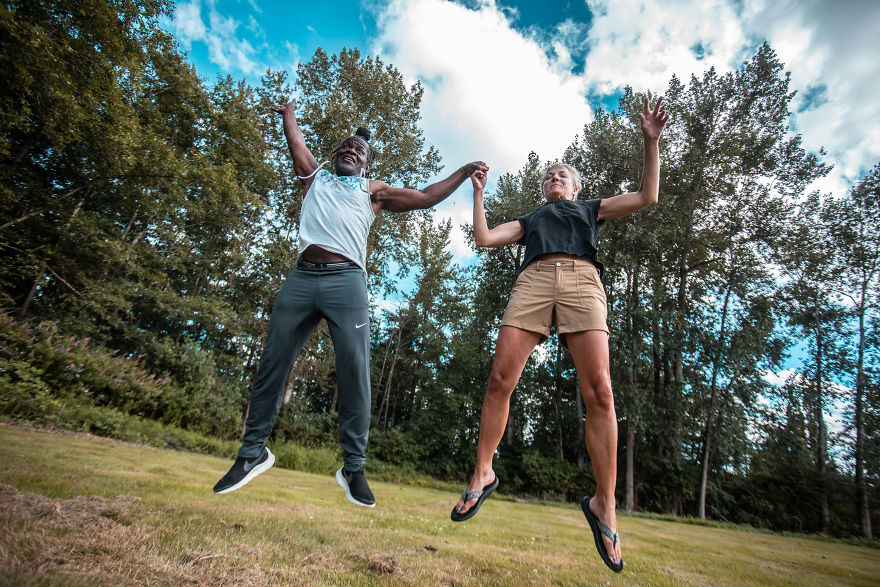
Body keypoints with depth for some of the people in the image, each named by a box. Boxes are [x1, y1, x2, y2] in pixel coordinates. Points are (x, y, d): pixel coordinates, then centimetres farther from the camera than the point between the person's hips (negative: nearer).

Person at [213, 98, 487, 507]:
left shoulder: (373, 191, 23)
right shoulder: (315, 177, 29)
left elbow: (425, 197, 21)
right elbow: (295, 138, 37)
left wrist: (464, 172, 22)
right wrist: (289, 113, 54)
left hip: (346, 280, -2)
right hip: (301, 278, 3)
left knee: (354, 372, -11)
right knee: (272, 364, 2)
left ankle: (353, 467, -2)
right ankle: (253, 452, 17)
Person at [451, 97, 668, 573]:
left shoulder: (590, 209, 35)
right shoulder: (529, 219, 37)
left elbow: (647, 197, 25)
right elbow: (483, 239, 24)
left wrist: (650, 142, 19)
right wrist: (478, 192, 27)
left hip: (581, 281, -1)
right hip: (533, 281, 1)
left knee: (599, 393, -17)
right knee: (499, 380, -15)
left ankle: (604, 506, -8)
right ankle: (482, 475, 0)